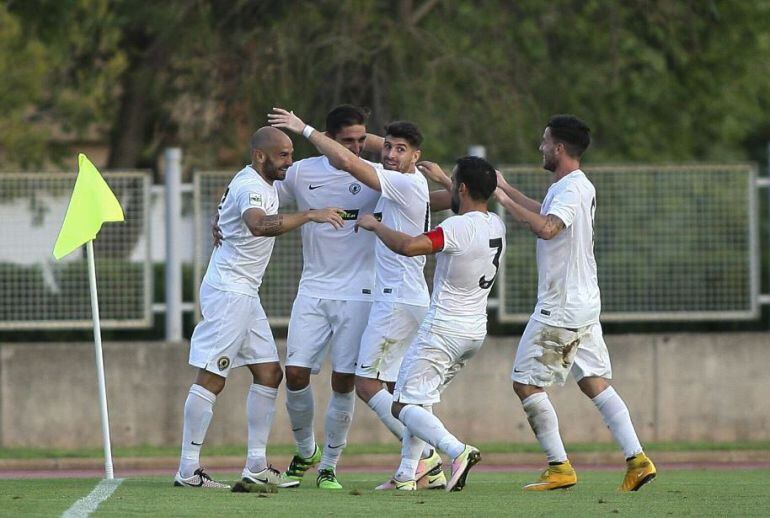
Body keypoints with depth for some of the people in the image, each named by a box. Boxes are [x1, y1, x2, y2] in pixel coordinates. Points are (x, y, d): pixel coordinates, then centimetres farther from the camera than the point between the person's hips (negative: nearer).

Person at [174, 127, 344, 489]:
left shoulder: (263, 183, 15)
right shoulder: (250, 187, -18)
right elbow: (258, 225, -41)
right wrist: (310, 215, -48)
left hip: (245, 294, 11)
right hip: (228, 291, -11)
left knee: (269, 374, 8)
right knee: (211, 379, -9)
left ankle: (256, 465, 10)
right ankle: (188, 470, -8)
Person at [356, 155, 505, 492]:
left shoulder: (459, 227, -21)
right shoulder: (496, 226, 5)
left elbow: (408, 246, -33)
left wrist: (375, 225, -15)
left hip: (442, 330, -9)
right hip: (476, 332, 9)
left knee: (404, 406, -6)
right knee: (421, 399, 22)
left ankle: (458, 451, -29)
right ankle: (406, 475, 16)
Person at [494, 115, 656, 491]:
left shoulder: (571, 189, -17)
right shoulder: (576, 186, 15)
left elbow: (546, 227, -36)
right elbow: (546, 214, 36)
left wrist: (505, 201, -27)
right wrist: (505, 188, 39)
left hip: (560, 309, -10)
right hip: (584, 304, 10)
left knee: (526, 382, -2)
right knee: (596, 383, 8)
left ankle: (559, 468, -3)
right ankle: (636, 459, -2)